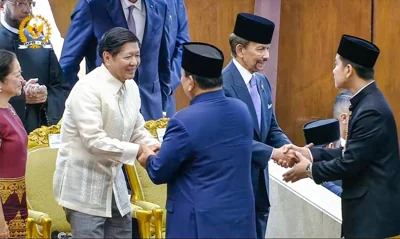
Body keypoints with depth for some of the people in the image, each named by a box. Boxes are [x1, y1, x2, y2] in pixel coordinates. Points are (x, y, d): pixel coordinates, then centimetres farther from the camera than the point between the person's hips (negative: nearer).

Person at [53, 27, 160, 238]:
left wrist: (153, 146, -9)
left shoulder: (131, 87, 4)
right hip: (84, 186, -8)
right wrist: (138, 151, -26)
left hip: (114, 183, 8)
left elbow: (137, 130, 12)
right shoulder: (88, 89, -20)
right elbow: (94, 141, -25)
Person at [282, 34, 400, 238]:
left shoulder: (371, 110, -22)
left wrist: (310, 169, -7)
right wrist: (309, 153, 5)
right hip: (367, 207, 9)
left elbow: (351, 162, -20)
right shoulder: (366, 101, 9)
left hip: (374, 212, -9)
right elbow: (351, 153, 12)